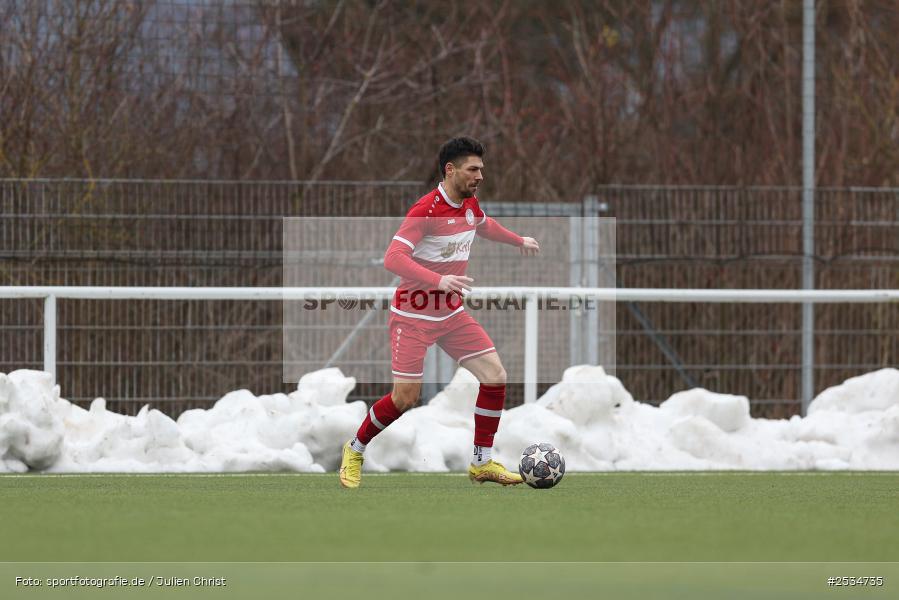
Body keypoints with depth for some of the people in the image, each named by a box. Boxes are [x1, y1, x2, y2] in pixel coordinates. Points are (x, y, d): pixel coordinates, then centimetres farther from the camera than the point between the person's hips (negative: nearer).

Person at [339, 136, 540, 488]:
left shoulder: (470, 204, 3)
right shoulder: (426, 209, -22)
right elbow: (393, 258, -31)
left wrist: (518, 241, 40)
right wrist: (439, 281, -42)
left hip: (452, 314, 7)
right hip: (414, 316, -7)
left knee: (494, 375, -5)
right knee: (405, 398, -7)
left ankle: (482, 462, 5)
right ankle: (355, 451, 18)